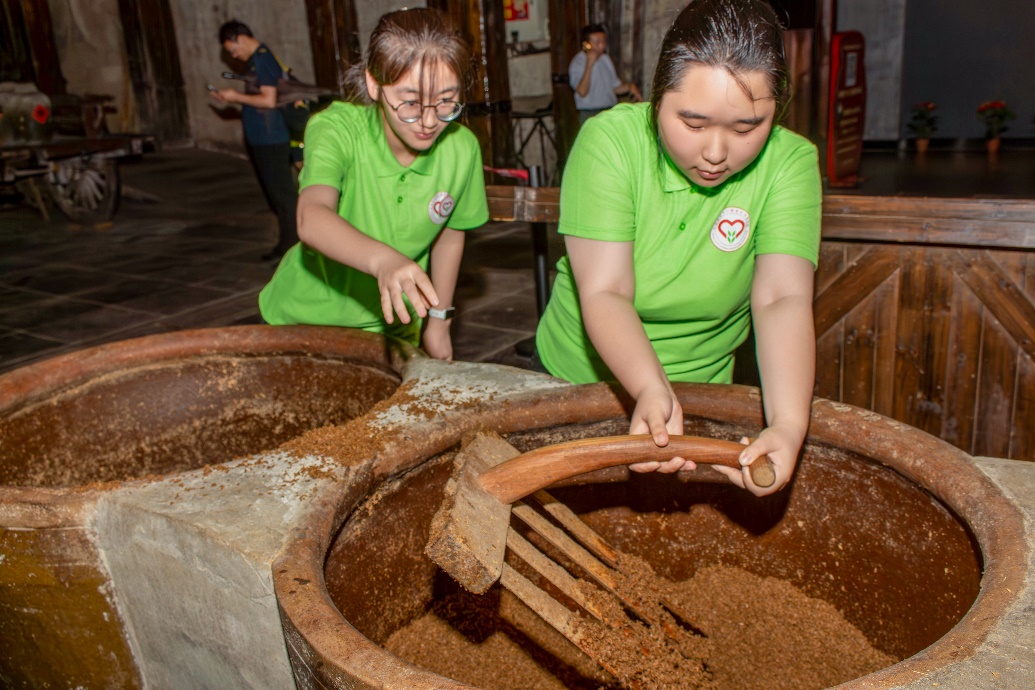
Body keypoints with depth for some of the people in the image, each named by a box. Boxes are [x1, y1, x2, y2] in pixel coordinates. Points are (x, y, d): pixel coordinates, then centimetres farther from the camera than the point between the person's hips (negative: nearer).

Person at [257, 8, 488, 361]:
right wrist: (383, 259, -64)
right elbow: (312, 218, -46)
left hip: (394, 324, 3)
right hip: (308, 317, -2)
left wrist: (438, 320, 7)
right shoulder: (335, 129, -27)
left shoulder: (461, 148, -17)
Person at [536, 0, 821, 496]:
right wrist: (652, 391, -46)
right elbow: (604, 293, -30)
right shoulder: (609, 140, -23)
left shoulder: (790, 163, -18)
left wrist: (789, 423, -43)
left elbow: (783, 300, -27)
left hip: (700, 389, 1)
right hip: (578, 372, 0)